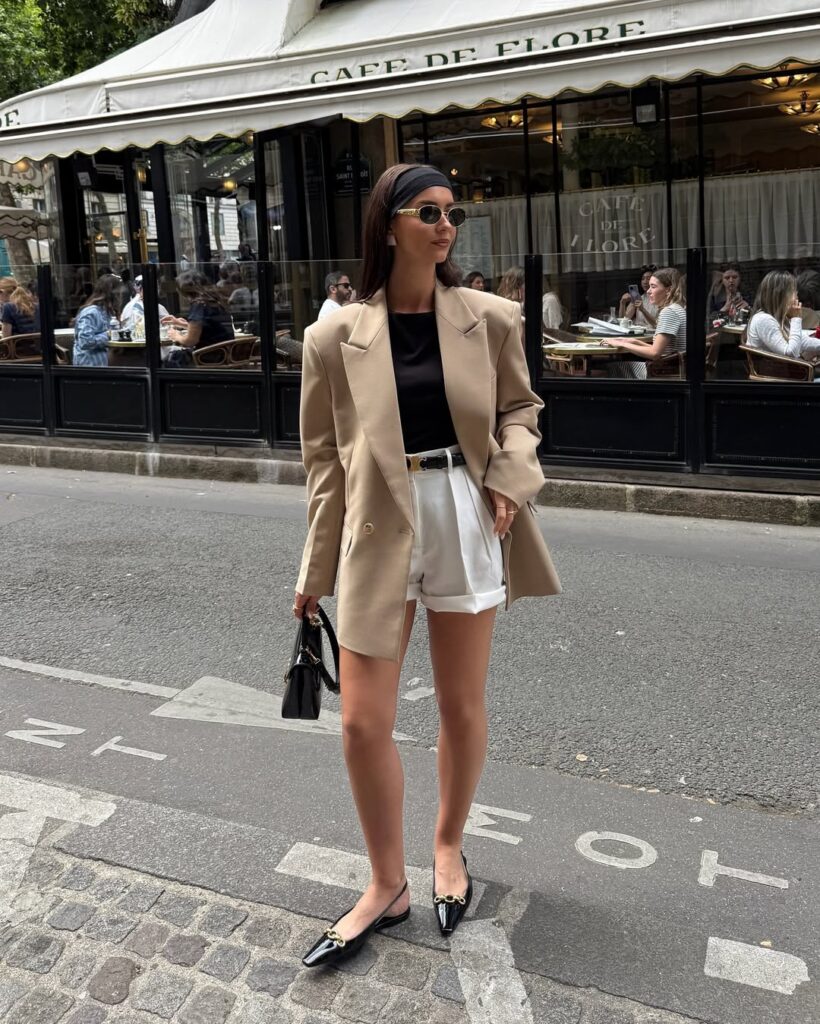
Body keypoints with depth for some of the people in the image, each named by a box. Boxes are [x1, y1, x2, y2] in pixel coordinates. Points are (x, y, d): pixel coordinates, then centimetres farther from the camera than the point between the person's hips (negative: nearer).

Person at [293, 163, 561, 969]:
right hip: (378, 528, -1)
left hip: (466, 518, 1)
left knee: (462, 706, 11)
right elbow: (325, 455, 3)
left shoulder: (490, 320, 0)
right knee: (363, 722, 0)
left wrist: (510, 476, -9)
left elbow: (520, 408, 13)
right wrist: (315, 570, 5)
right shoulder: (335, 337, -3)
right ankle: (386, 884, 24)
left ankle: (449, 847, 38)